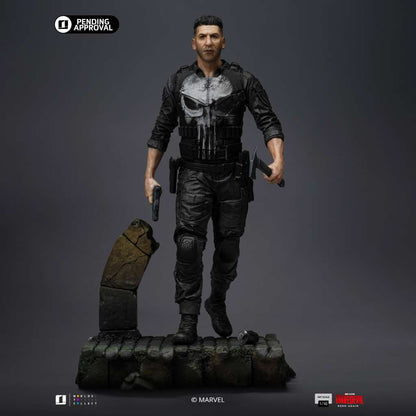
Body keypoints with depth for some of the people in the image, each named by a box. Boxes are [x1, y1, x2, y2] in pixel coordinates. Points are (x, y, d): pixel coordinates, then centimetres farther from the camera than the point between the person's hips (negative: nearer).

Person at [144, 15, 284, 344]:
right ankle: (188, 321, -7)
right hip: (193, 175, 0)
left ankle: (217, 303, 35)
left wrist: (278, 159, -26)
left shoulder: (243, 81, 0)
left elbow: (269, 122, -8)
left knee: (228, 248, 9)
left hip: (231, 176, 0)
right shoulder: (178, 83, 5)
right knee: (188, 245, -14)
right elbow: (161, 132, 10)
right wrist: (149, 175, 4)